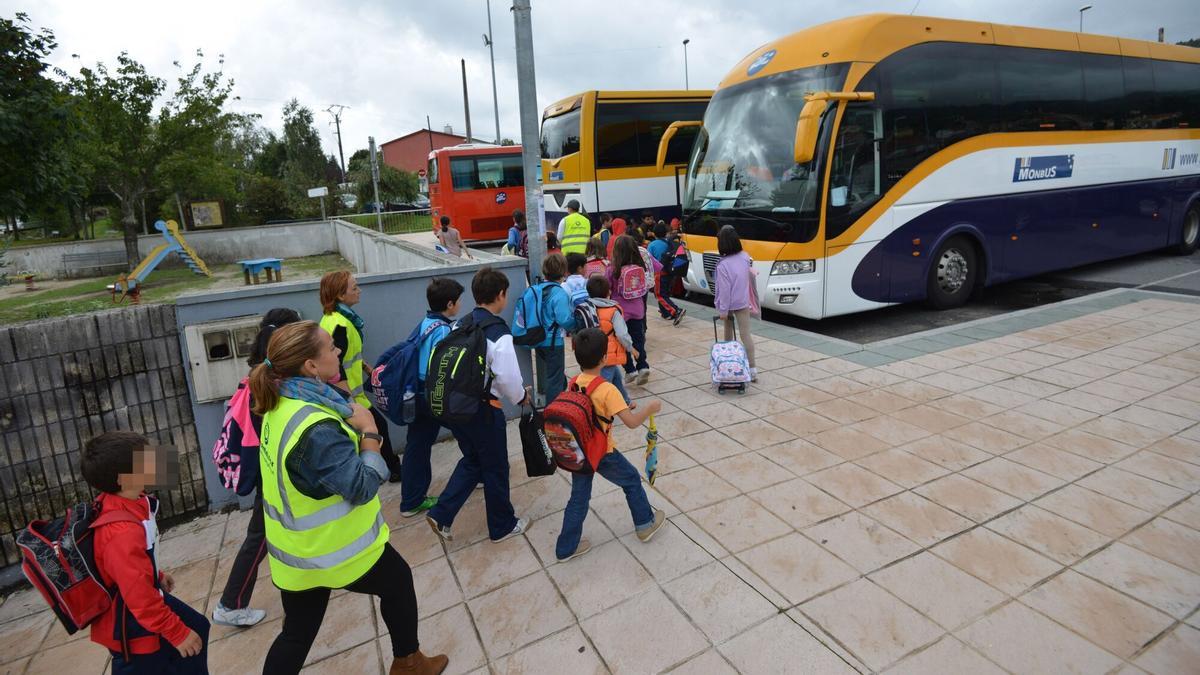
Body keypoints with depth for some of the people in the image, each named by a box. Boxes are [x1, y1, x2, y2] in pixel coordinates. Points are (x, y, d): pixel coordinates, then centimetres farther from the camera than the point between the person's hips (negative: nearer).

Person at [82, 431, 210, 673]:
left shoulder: (124, 502, -9)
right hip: (131, 626, -8)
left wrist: (157, 575, 24)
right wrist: (177, 633, -21)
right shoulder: (123, 532, -37)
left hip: (146, 592, 8)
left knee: (196, 627, 20)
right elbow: (139, 595, -31)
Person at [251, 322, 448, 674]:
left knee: (298, 633, 20)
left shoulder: (282, 405, -2)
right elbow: (362, 488, -28)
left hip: (298, 550, 8)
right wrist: (369, 433, -19)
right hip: (332, 549, -8)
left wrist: (353, 429, -4)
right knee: (399, 582, 19)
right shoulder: (316, 430, -32)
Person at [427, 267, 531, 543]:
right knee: (496, 468, 12)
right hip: (483, 409, -7)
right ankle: (502, 525, 30)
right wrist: (521, 396, 0)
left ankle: (441, 515, 19)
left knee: (472, 460, 25)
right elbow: (508, 377, -20)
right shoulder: (499, 334, -20)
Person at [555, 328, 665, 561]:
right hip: (602, 453, -5)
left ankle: (566, 547, 25)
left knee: (579, 497, 17)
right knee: (632, 480, 20)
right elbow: (632, 422, -26)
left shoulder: (573, 384, -5)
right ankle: (645, 524, 36)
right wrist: (650, 408, -10)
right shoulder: (607, 390, -24)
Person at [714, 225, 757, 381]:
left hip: (729, 304, -3)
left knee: (728, 331, 19)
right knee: (746, 334, 0)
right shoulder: (745, 257, -5)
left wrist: (723, 310, -14)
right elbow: (750, 277, 9)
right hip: (743, 303, 3)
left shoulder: (723, 265, -21)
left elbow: (724, 290, -19)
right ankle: (752, 368, -5)